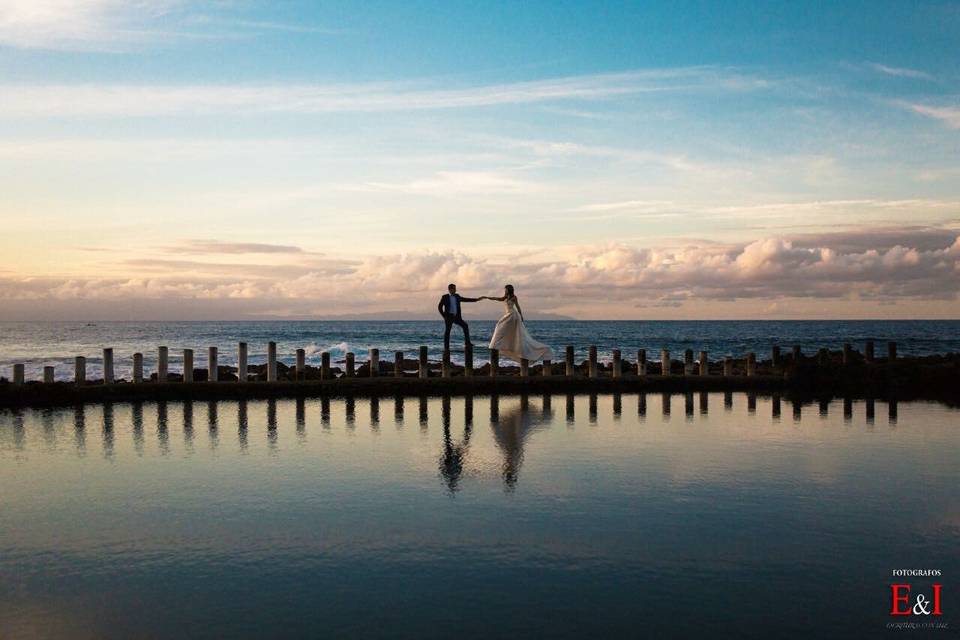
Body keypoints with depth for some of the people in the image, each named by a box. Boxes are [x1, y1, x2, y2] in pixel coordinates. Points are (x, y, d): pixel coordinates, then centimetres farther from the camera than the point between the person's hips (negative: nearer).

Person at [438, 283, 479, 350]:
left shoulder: (457, 296, 11)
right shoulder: (445, 297, -3)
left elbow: (465, 299, 19)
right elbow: (439, 307, -2)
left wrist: (476, 299, 15)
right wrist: (444, 316, -8)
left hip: (457, 317, 5)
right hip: (449, 317, -5)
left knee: (465, 326, -8)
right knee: (447, 331, -5)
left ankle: (467, 342, -5)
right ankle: (446, 347, 1)